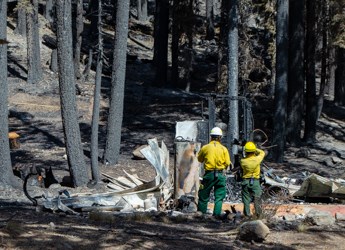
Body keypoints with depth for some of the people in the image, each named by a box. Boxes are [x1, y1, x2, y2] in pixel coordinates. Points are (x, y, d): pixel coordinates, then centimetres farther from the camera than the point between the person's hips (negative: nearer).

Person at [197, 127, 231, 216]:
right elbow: (227, 163, 0)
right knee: (219, 198, 6)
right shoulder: (224, 149, -1)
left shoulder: (205, 148, -1)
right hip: (220, 175, 0)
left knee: (204, 196, 10)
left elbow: (199, 159, 12)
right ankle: (216, 215, -1)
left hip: (209, 174, 0)